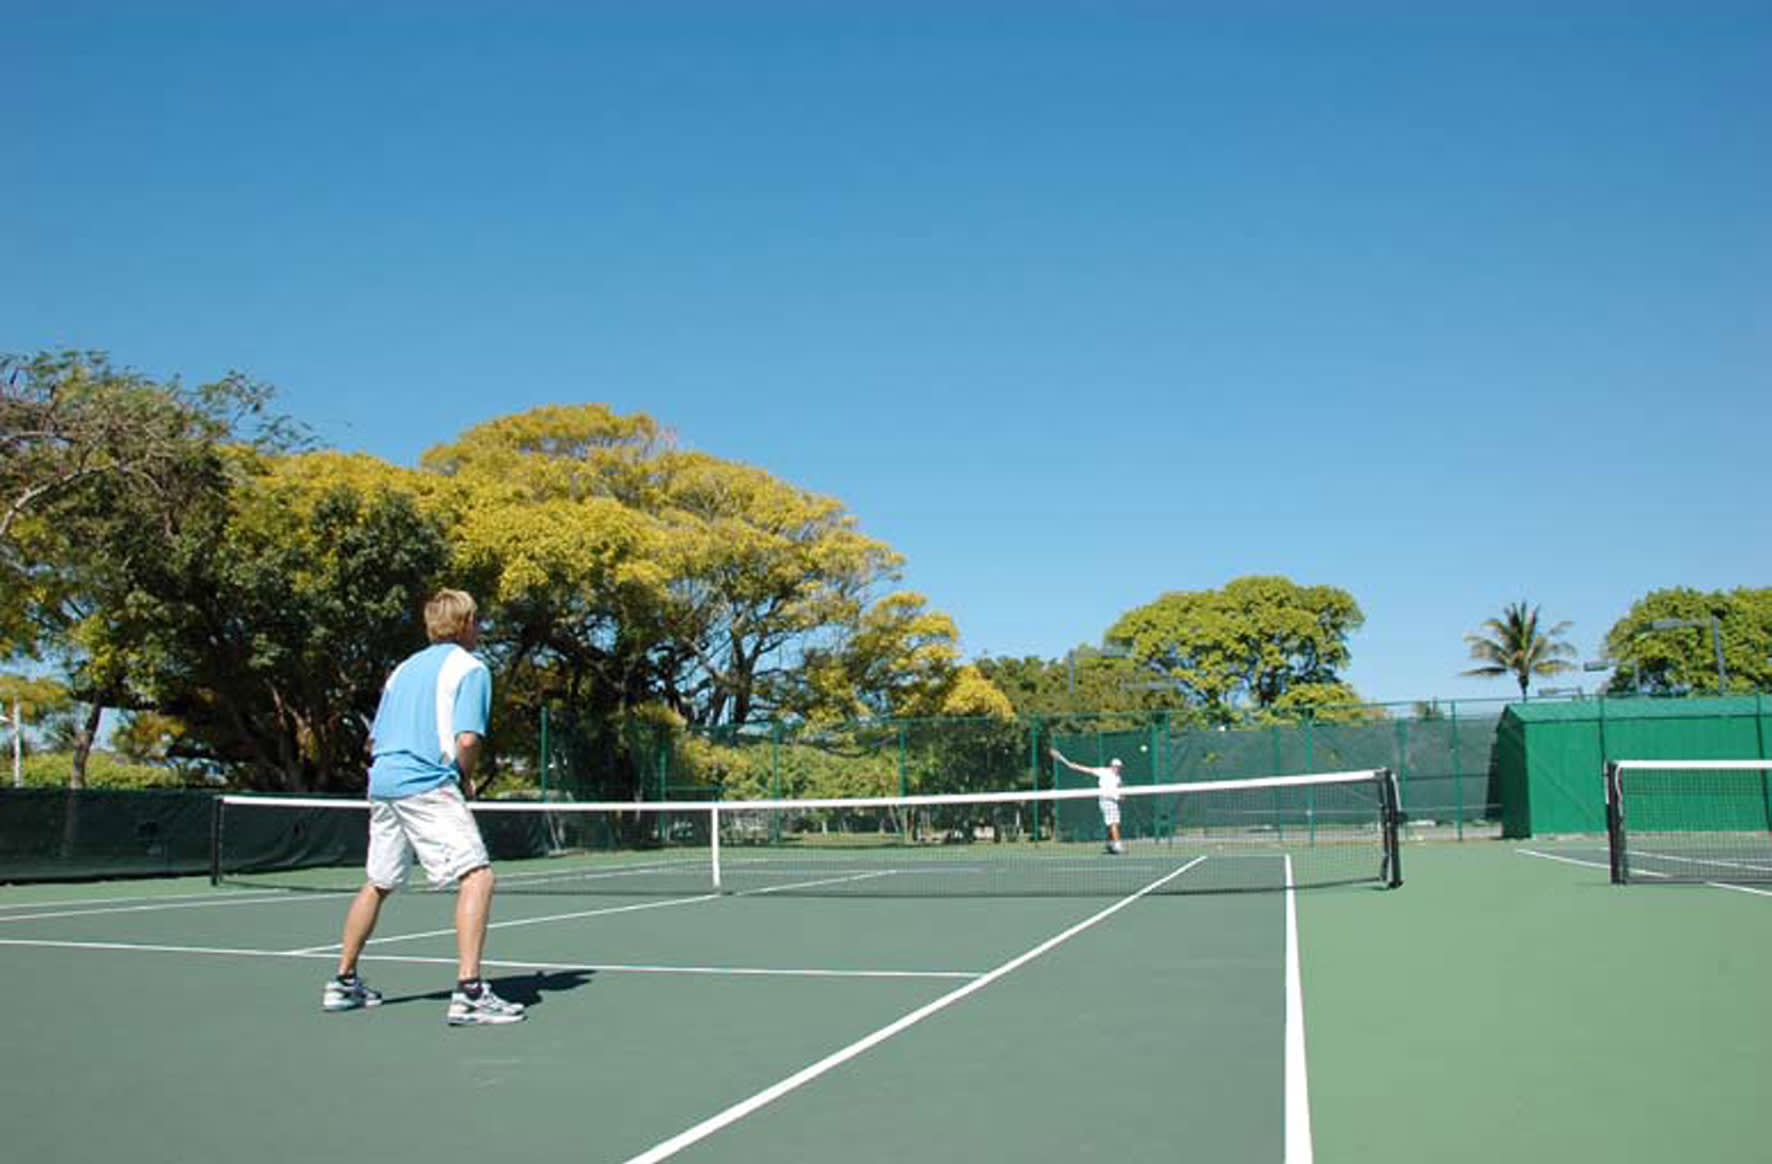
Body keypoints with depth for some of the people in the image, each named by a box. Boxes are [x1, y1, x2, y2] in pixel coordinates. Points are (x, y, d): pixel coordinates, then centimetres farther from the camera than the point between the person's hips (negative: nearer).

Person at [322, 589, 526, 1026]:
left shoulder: (403, 669, 21)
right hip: (428, 786, -8)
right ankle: (468, 993, -21)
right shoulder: (470, 668, -1)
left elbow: (373, 740, 22)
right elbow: (467, 740, -14)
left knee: (377, 884, 22)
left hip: (382, 782, 8)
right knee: (476, 877, -10)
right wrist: (466, 777, 5)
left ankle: (344, 983, 31)